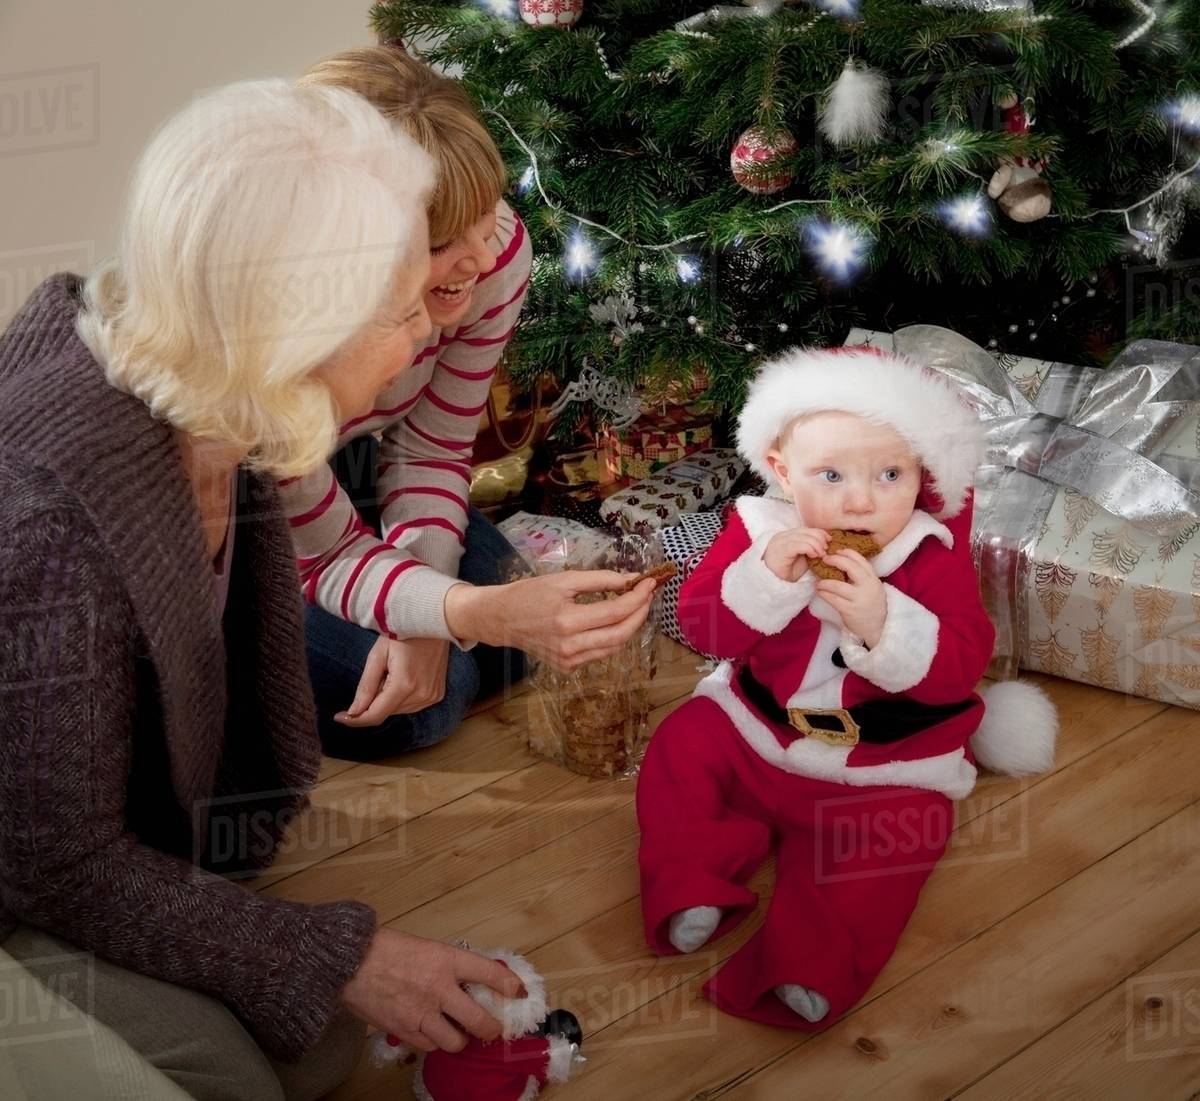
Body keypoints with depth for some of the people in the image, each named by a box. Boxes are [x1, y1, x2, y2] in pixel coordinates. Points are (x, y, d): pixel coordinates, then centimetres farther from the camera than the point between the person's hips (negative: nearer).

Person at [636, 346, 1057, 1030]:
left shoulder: (933, 554, -16)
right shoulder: (760, 530, -11)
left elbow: (960, 667, -25)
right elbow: (704, 626, -17)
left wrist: (883, 623, -41)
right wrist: (765, 577, -34)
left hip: (882, 764, -3)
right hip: (754, 726, 3)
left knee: (894, 835, -24)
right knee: (683, 745, -8)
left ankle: (811, 966, -25)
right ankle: (692, 886, -8)